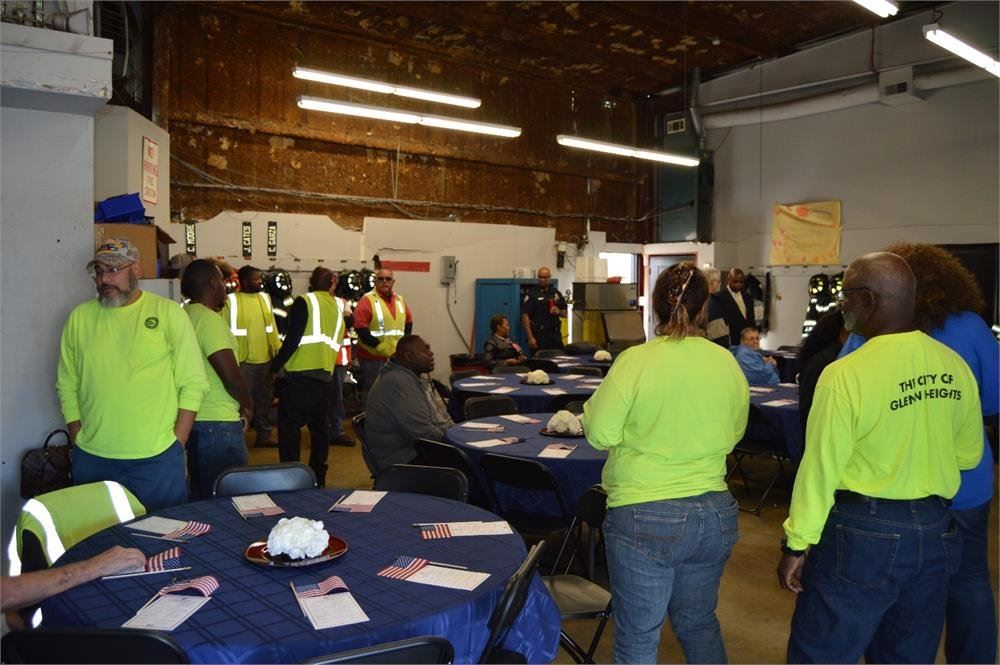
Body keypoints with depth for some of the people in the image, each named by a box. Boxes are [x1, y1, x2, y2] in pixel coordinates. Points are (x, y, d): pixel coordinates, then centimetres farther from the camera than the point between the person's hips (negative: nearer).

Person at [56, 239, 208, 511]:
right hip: (91, 458, 3)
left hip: (157, 458, -3)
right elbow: (67, 386, 11)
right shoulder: (79, 317, 7)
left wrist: (177, 442, -7)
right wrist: (77, 439, 4)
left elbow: (193, 383, -4)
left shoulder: (168, 312, -2)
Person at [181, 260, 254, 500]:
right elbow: (231, 376, -22)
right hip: (218, 425, -9)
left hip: (194, 420, 9)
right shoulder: (209, 318, -16)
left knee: (201, 498, 18)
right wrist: (248, 405, -4)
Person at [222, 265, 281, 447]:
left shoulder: (265, 298, 10)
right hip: (243, 360, -6)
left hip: (265, 358, 6)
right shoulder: (231, 301, -9)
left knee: (264, 399, 15)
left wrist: (278, 350, 11)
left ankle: (264, 434, 26)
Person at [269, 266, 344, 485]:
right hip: (325, 375, 6)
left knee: (288, 426, 2)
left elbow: (292, 339, -11)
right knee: (319, 426, 14)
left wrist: (275, 368, -7)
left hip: (300, 374, -6)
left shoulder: (305, 302, -4)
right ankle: (318, 477, 19)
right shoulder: (336, 308, 16)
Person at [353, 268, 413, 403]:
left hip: (397, 357, 6)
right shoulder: (367, 300, -10)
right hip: (373, 357, -6)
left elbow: (408, 321, 23)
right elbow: (360, 327, -18)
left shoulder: (400, 300, 11)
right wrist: (379, 346, -18)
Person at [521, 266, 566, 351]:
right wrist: (530, 337, -15)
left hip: (555, 334, 5)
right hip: (539, 335, -5)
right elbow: (525, 316, -9)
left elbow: (565, 314, 19)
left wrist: (559, 312, -5)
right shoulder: (532, 294, -3)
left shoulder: (556, 293, 13)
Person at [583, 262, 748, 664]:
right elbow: (733, 434, 10)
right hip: (715, 514, 5)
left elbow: (600, 434, -12)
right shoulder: (727, 363, -2)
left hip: (644, 519, -4)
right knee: (698, 623, 25)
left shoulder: (635, 361, -14)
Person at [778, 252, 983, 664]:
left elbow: (821, 467, -15)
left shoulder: (847, 374, -19)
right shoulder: (955, 367, -1)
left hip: (864, 535, -6)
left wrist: (796, 545, -6)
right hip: (936, 532, 6)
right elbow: (969, 454, 12)